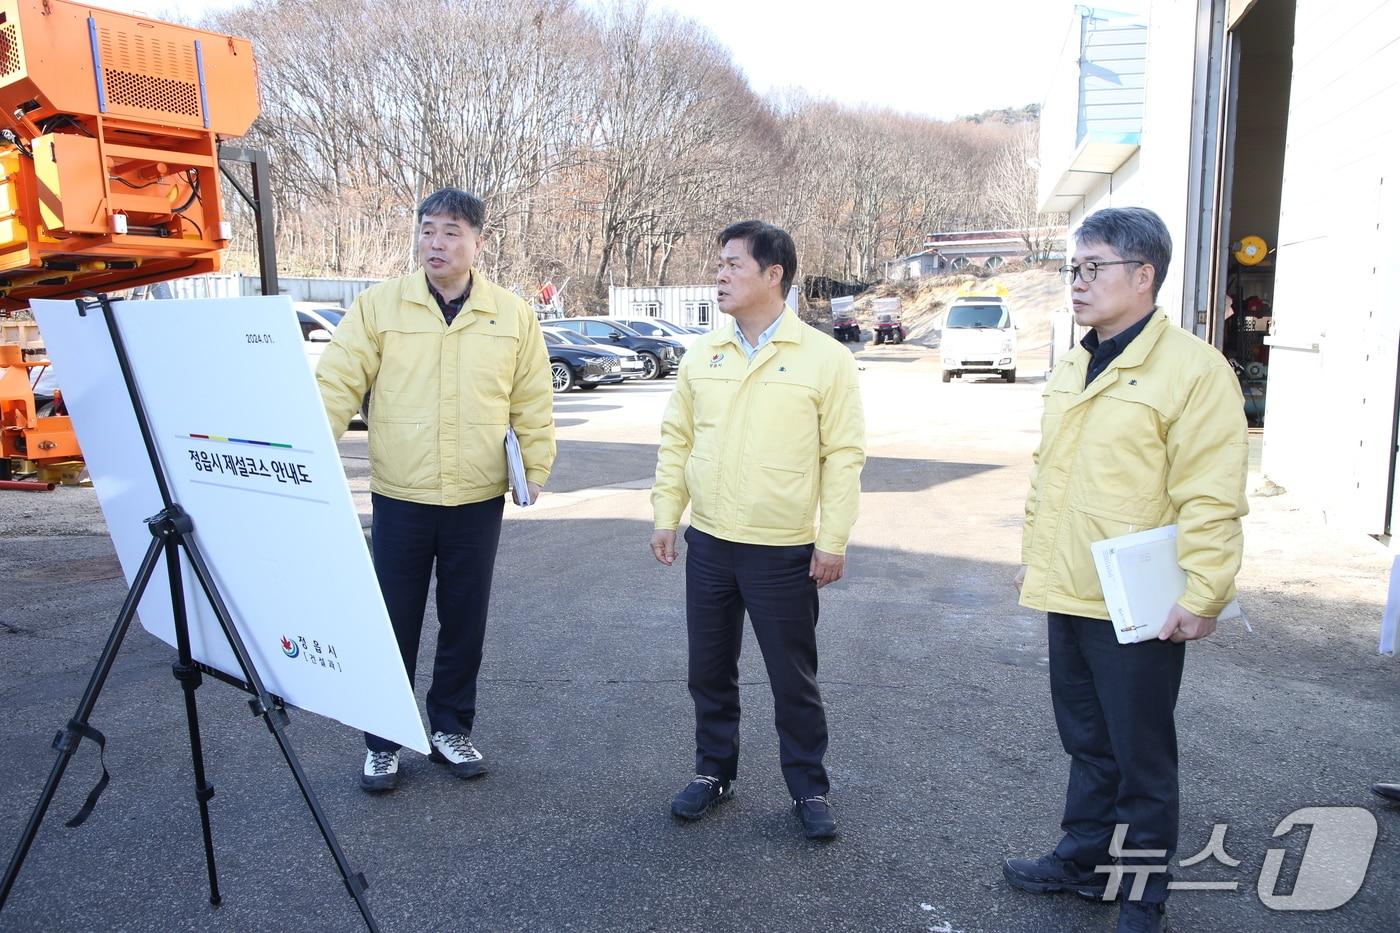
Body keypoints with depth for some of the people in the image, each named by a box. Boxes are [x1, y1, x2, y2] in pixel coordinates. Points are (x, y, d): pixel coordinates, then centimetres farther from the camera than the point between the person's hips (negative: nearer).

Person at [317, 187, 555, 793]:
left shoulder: (512, 314, 2)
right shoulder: (378, 305, -2)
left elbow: (533, 402, 6)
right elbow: (336, 385, -7)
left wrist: (535, 467, 2)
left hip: (478, 500, 1)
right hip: (399, 498, -1)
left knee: (464, 623, 13)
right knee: (394, 626, 8)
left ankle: (451, 728, 32)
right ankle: (383, 742, 26)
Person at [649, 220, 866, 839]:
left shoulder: (825, 359, -7)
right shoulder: (702, 354, 5)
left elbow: (843, 456, -7)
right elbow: (676, 441, 9)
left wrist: (833, 541, -10)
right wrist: (666, 516, 5)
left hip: (784, 551, -4)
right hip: (708, 543, 4)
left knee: (794, 680, 9)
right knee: (709, 671, 16)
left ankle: (809, 789, 28)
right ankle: (714, 772, 35)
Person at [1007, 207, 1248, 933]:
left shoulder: (1192, 368, -14)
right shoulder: (1070, 369, 10)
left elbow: (1211, 499, -17)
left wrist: (1202, 595, -18)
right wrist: (1033, 555, 18)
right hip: (1068, 596, 7)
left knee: (1140, 756, 9)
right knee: (1086, 742, 21)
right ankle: (1083, 857, 38)